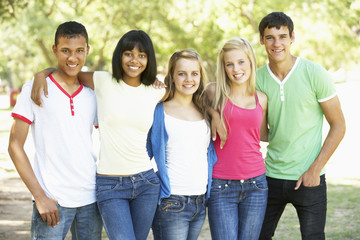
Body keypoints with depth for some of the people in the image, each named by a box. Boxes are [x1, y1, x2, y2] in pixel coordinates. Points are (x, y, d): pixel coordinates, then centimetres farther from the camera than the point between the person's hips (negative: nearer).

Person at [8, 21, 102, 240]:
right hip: (52, 201, -4)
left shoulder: (93, 94, 8)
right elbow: (15, 146, -5)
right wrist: (40, 197, -11)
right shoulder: (35, 89, -3)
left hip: (90, 200, 4)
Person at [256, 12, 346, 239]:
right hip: (271, 176, 3)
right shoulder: (258, 78, -1)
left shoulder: (314, 73, -10)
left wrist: (315, 170, -11)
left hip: (309, 178, -3)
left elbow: (338, 126, -5)